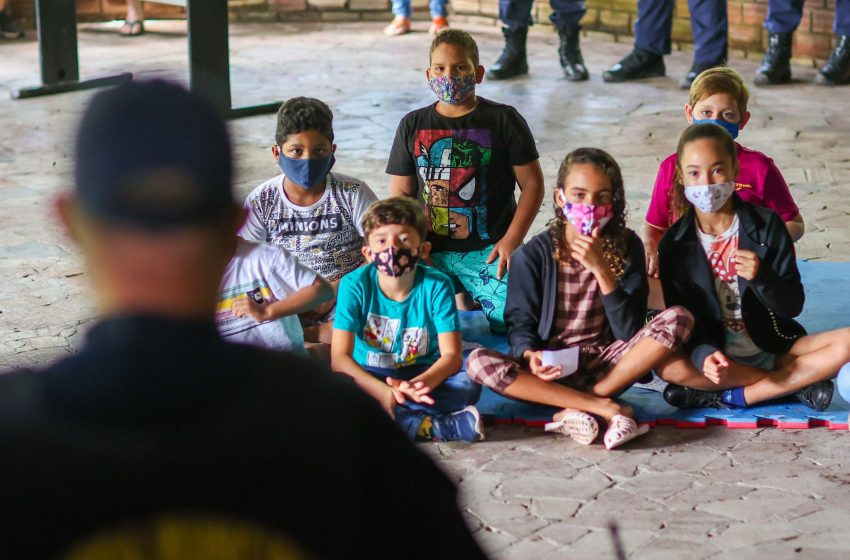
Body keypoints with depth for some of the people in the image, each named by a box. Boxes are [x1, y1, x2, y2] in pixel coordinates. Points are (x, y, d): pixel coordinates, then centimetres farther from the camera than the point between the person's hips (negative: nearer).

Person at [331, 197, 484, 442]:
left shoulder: (437, 286, -11)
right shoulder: (355, 285, -12)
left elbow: (452, 355, -16)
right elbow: (339, 357, -19)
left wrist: (419, 384, -39)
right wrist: (383, 391, -37)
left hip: (422, 377, 0)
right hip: (370, 376, 1)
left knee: (468, 385, -28)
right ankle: (432, 427, -34)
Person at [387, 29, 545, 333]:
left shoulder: (504, 120, 0)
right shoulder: (413, 126, 8)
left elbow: (533, 184, 1)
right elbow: (401, 193, 10)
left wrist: (511, 240, -9)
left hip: (489, 251, -2)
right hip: (431, 252, 3)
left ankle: (472, 299, 14)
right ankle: (458, 300, 16)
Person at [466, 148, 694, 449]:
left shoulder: (625, 246, -2)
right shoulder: (532, 255, -5)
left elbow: (630, 331, -8)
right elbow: (520, 322, 0)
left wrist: (601, 269, -20)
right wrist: (530, 355, -24)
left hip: (605, 363, 1)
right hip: (551, 367, -1)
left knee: (678, 319, -21)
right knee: (478, 361, -29)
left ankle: (575, 410, -26)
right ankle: (606, 407, -29)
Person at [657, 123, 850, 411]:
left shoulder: (766, 225, -4)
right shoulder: (675, 244, -3)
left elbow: (793, 305, -5)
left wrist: (760, 277, -26)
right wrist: (704, 355, -28)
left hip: (773, 348, 0)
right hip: (716, 356, 0)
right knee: (667, 367, -33)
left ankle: (735, 397, -21)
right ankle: (796, 384, -18)